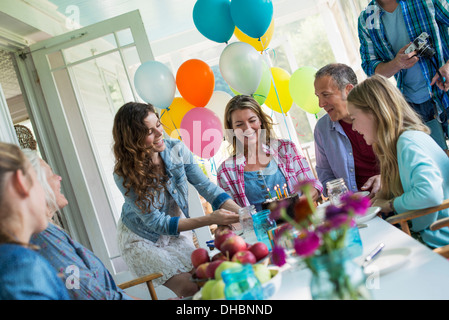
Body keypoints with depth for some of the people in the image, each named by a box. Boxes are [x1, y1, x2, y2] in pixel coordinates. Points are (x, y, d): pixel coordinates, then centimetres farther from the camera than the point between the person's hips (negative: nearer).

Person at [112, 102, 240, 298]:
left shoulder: (176, 150, -17)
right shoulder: (125, 175, -27)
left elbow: (206, 187, -16)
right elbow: (156, 223, -28)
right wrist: (210, 219, -38)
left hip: (177, 232, 4)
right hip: (142, 239, -4)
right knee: (190, 288, -12)